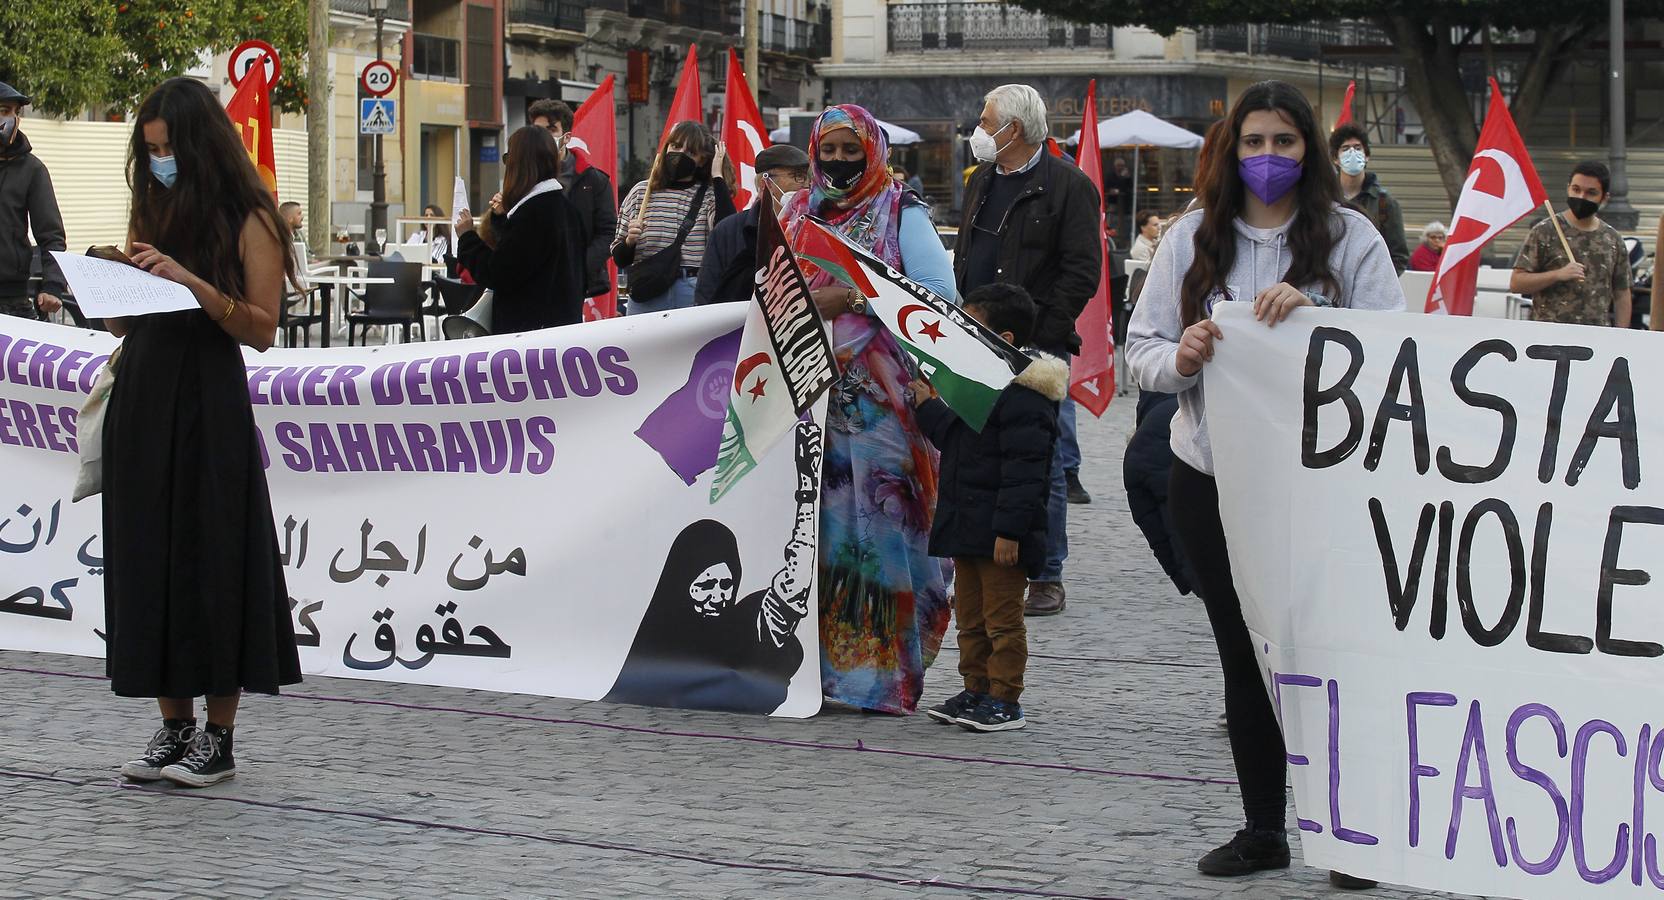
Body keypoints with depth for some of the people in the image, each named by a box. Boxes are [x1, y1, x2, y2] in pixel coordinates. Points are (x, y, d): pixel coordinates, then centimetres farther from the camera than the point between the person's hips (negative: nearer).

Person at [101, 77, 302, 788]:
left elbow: (263, 329, -9)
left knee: (212, 557, -3)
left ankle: (219, 737, 4)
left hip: (209, 404, -6)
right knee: (147, 558, 6)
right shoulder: (149, 210, 15)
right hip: (140, 399, 6)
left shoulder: (249, 221, -3)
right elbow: (122, 324, 17)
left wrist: (195, 283, -20)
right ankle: (174, 728, 14)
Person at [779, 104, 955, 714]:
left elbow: (940, 296, -9)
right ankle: (820, 661, 10)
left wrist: (856, 297, -15)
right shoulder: (798, 213, 17)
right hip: (811, 395, 5)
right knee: (814, 528, 3)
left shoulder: (902, 213, 1)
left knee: (881, 525, -8)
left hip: (882, 398, -5)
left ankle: (888, 674, -6)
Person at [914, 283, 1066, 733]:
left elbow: (1024, 471, -23)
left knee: (1002, 619, -1)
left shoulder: (1022, 397, -19)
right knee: (970, 616, 17)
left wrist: (1009, 531, -25)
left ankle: (1005, 701, 5)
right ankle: (976, 691, 26)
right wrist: (928, 408, 18)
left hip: (1001, 536, -10)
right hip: (968, 528, 10)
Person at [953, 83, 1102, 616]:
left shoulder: (1067, 187, -7)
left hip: (1038, 349, -7)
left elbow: (1082, 272, -11)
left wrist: (1038, 331, -16)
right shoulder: (981, 183, 16)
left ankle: (1047, 576, 4)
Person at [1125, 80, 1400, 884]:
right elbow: (1142, 351, 7)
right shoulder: (1192, 237, 7)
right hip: (1211, 478, 3)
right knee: (1242, 655, 11)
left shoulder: (1350, 236, -1)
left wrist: (1313, 313, -23)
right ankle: (1262, 830, 22)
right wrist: (1179, 358, -15)